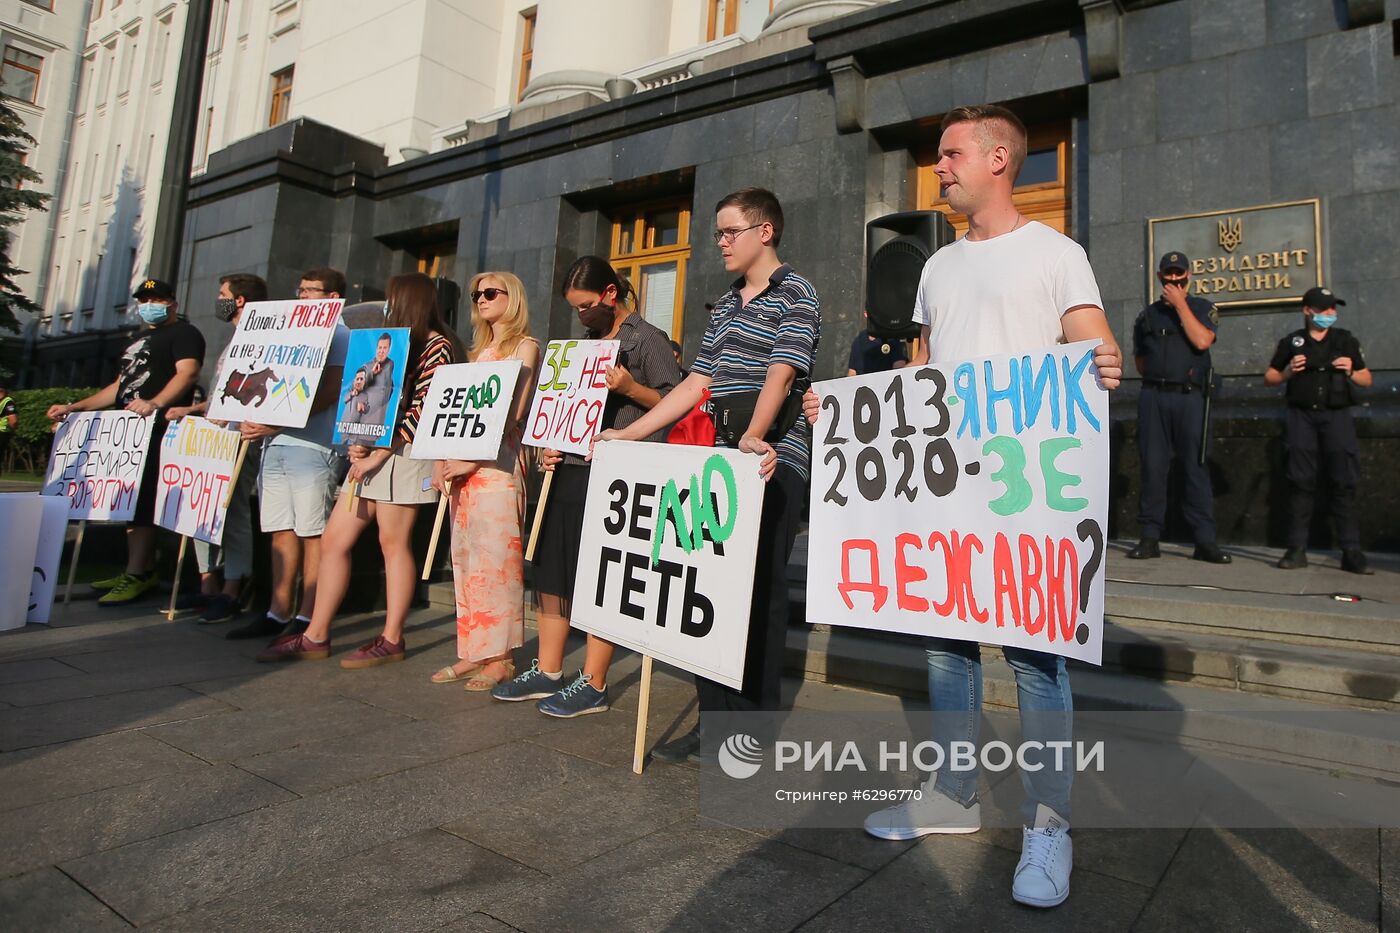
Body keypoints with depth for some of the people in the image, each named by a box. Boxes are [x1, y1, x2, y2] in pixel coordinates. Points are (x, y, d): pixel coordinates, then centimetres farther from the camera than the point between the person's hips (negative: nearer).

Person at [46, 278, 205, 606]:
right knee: (131, 500, 7)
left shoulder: (184, 333, 0)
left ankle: (136, 575, -12)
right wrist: (74, 407, 24)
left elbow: (188, 372, -19)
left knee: (140, 501, -13)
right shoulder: (139, 338, 28)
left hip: (158, 430, -9)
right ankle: (145, 570, 12)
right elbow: (120, 386, 31)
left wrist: (154, 403, -34)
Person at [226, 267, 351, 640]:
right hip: (275, 443, 8)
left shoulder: (339, 334, 0)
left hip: (313, 445, -8)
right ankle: (279, 613, 14)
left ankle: (307, 619, -1)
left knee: (312, 533, -5)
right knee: (282, 530, 8)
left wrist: (278, 423, -17)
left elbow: (329, 390, -12)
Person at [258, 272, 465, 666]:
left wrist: (377, 455, -15)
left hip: (402, 453, -9)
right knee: (333, 540, 7)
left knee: (393, 543, -5)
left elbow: (421, 411, -15)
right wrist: (356, 443, 1)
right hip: (370, 453, 9)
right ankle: (315, 636, 14)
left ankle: (392, 639, 5)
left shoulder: (436, 346, -6)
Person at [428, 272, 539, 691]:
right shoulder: (479, 351, 23)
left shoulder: (525, 346, 0)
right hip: (462, 467, 8)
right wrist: (443, 460, 5)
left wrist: (471, 461, -16)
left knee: (495, 559, -9)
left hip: (497, 465, -8)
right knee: (466, 560, 6)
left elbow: (513, 414, -10)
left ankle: (500, 657, -4)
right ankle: (473, 651, 12)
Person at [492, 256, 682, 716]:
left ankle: (593, 684, 5)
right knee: (551, 568, 8)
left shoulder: (648, 339, -2)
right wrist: (551, 446, 10)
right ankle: (547, 673, 19)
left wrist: (629, 388, -19)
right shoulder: (585, 342, 21)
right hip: (571, 468, 8)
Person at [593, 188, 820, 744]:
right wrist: (628, 434, 14)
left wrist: (753, 437, -33)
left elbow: (779, 375, -16)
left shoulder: (795, 294, 0)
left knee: (758, 590, -4)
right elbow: (695, 384, 19)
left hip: (772, 460, -7)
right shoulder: (725, 304, 23)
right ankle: (714, 720, 16)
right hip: (721, 458, 8)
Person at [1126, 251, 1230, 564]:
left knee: (1196, 467, -4)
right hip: (1153, 397, 2)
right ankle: (1150, 538, 3)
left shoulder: (1203, 308, 10)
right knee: (1153, 468, 0)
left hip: (1189, 397, -2)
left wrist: (1179, 304, -7)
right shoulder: (1147, 314, 16)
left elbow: (1202, 341, -11)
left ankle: (1205, 541, -3)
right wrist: (1159, 377, 8)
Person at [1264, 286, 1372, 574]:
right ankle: (1297, 549, 1)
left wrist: (1351, 372, -6)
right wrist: (1288, 372, -7)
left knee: (1344, 483, -5)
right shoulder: (1291, 342, 10)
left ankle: (1352, 552, -1)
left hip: (1337, 416, 0)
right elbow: (1269, 377, 13)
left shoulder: (1346, 340, 12)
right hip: (1301, 416, 0)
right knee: (1301, 483, -1)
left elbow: (1367, 379, 15)